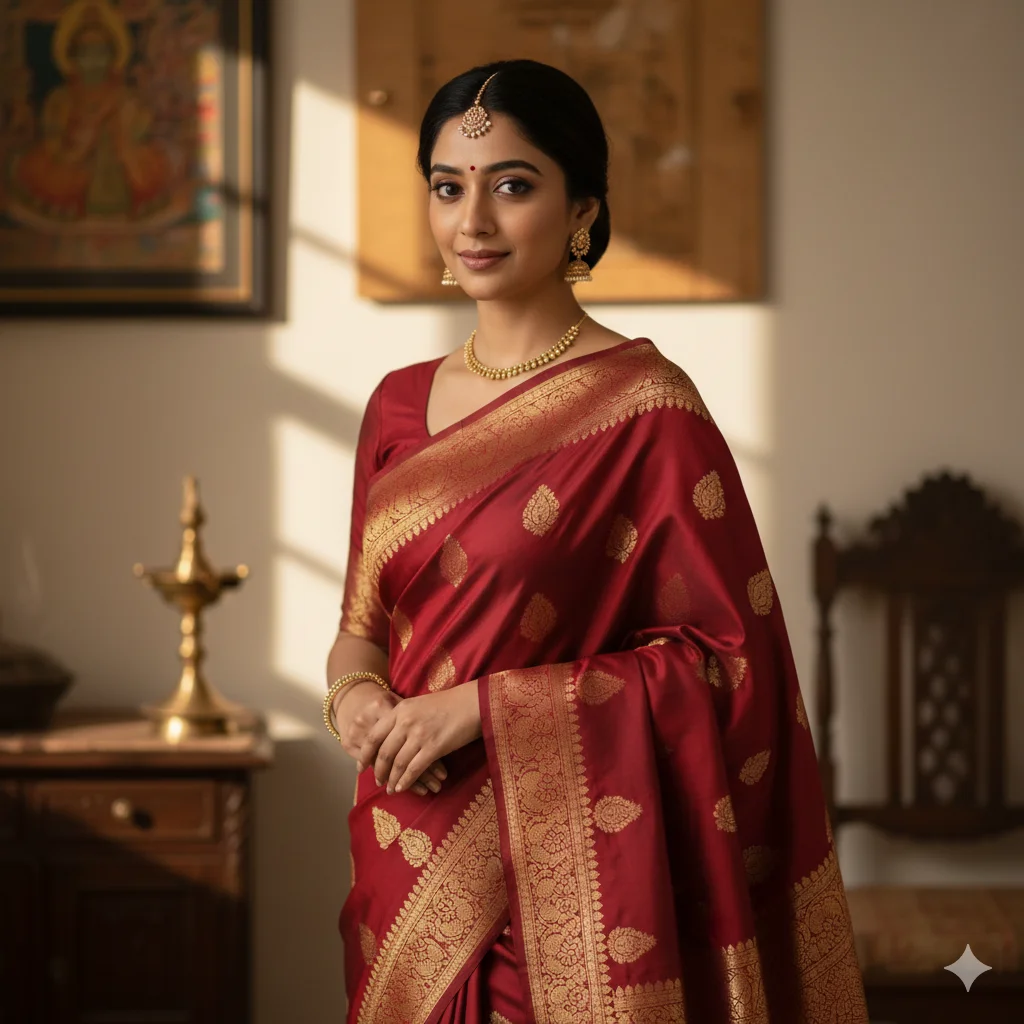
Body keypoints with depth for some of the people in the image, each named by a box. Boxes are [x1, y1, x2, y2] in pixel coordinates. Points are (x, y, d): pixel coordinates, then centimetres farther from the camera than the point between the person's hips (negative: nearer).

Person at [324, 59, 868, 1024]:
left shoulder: (644, 406, -11)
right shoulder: (400, 404, 8)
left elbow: (727, 655, -13)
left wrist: (482, 707, -17)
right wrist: (355, 690, -6)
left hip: (563, 864, -5)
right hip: (410, 862, 5)